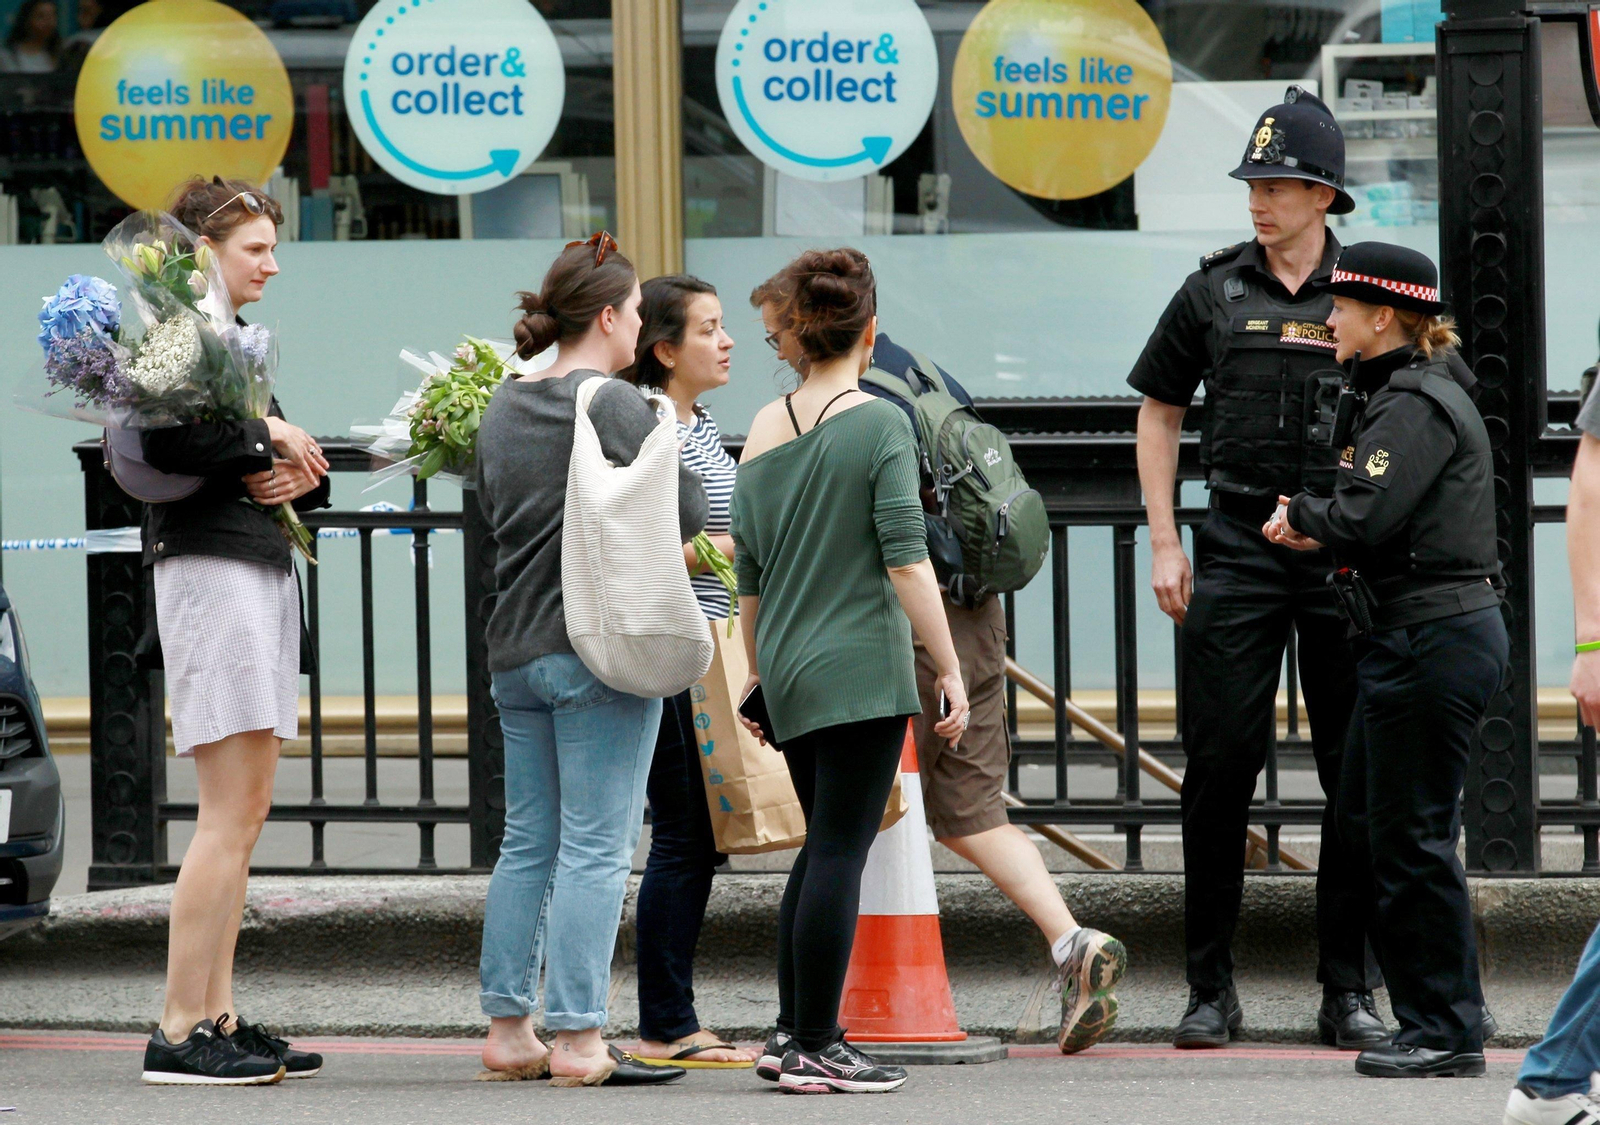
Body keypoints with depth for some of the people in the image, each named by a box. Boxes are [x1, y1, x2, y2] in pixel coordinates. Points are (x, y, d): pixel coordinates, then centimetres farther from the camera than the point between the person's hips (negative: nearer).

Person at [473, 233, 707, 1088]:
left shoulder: (503, 406, 11)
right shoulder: (616, 406, -12)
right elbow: (687, 516, -14)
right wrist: (671, 457, 5)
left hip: (515, 652, 8)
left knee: (526, 844, 13)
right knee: (596, 848, -5)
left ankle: (507, 1030, 14)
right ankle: (578, 1041, -7)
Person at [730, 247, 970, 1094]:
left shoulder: (764, 431, 8)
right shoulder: (879, 425, -9)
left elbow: (747, 576, 13)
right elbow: (906, 561, -14)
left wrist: (758, 677, 23)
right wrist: (950, 671, -9)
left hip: (789, 673, 6)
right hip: (861, 670, -6)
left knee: (823, 848, 17)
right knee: (840, 852, -3)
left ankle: (791, 1034, 17)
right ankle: (817, 1050, -2)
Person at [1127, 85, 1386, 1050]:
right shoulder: (1216, 292, 6)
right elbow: (1159, 413, 14)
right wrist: (1164, 542, 6)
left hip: (1349, 562, 0)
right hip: (1236, 556, 1)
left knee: (1356, 773, 2)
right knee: (1221, 764, -2)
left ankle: (1349, 991, 9)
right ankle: (1212, 988, 5)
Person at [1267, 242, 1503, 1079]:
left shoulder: (1416, 405, -15)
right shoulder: (1395, 395, 17)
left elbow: (1368, 518, -25)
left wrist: (1301, 513, -7)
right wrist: (1318, 531, 2)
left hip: (1430, 640, -11)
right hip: (1413, 638, 11)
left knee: (1412, 838, -5)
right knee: (1366, 826, 14)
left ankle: (1446, 1032, 2)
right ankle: (1431, 1021, 18)